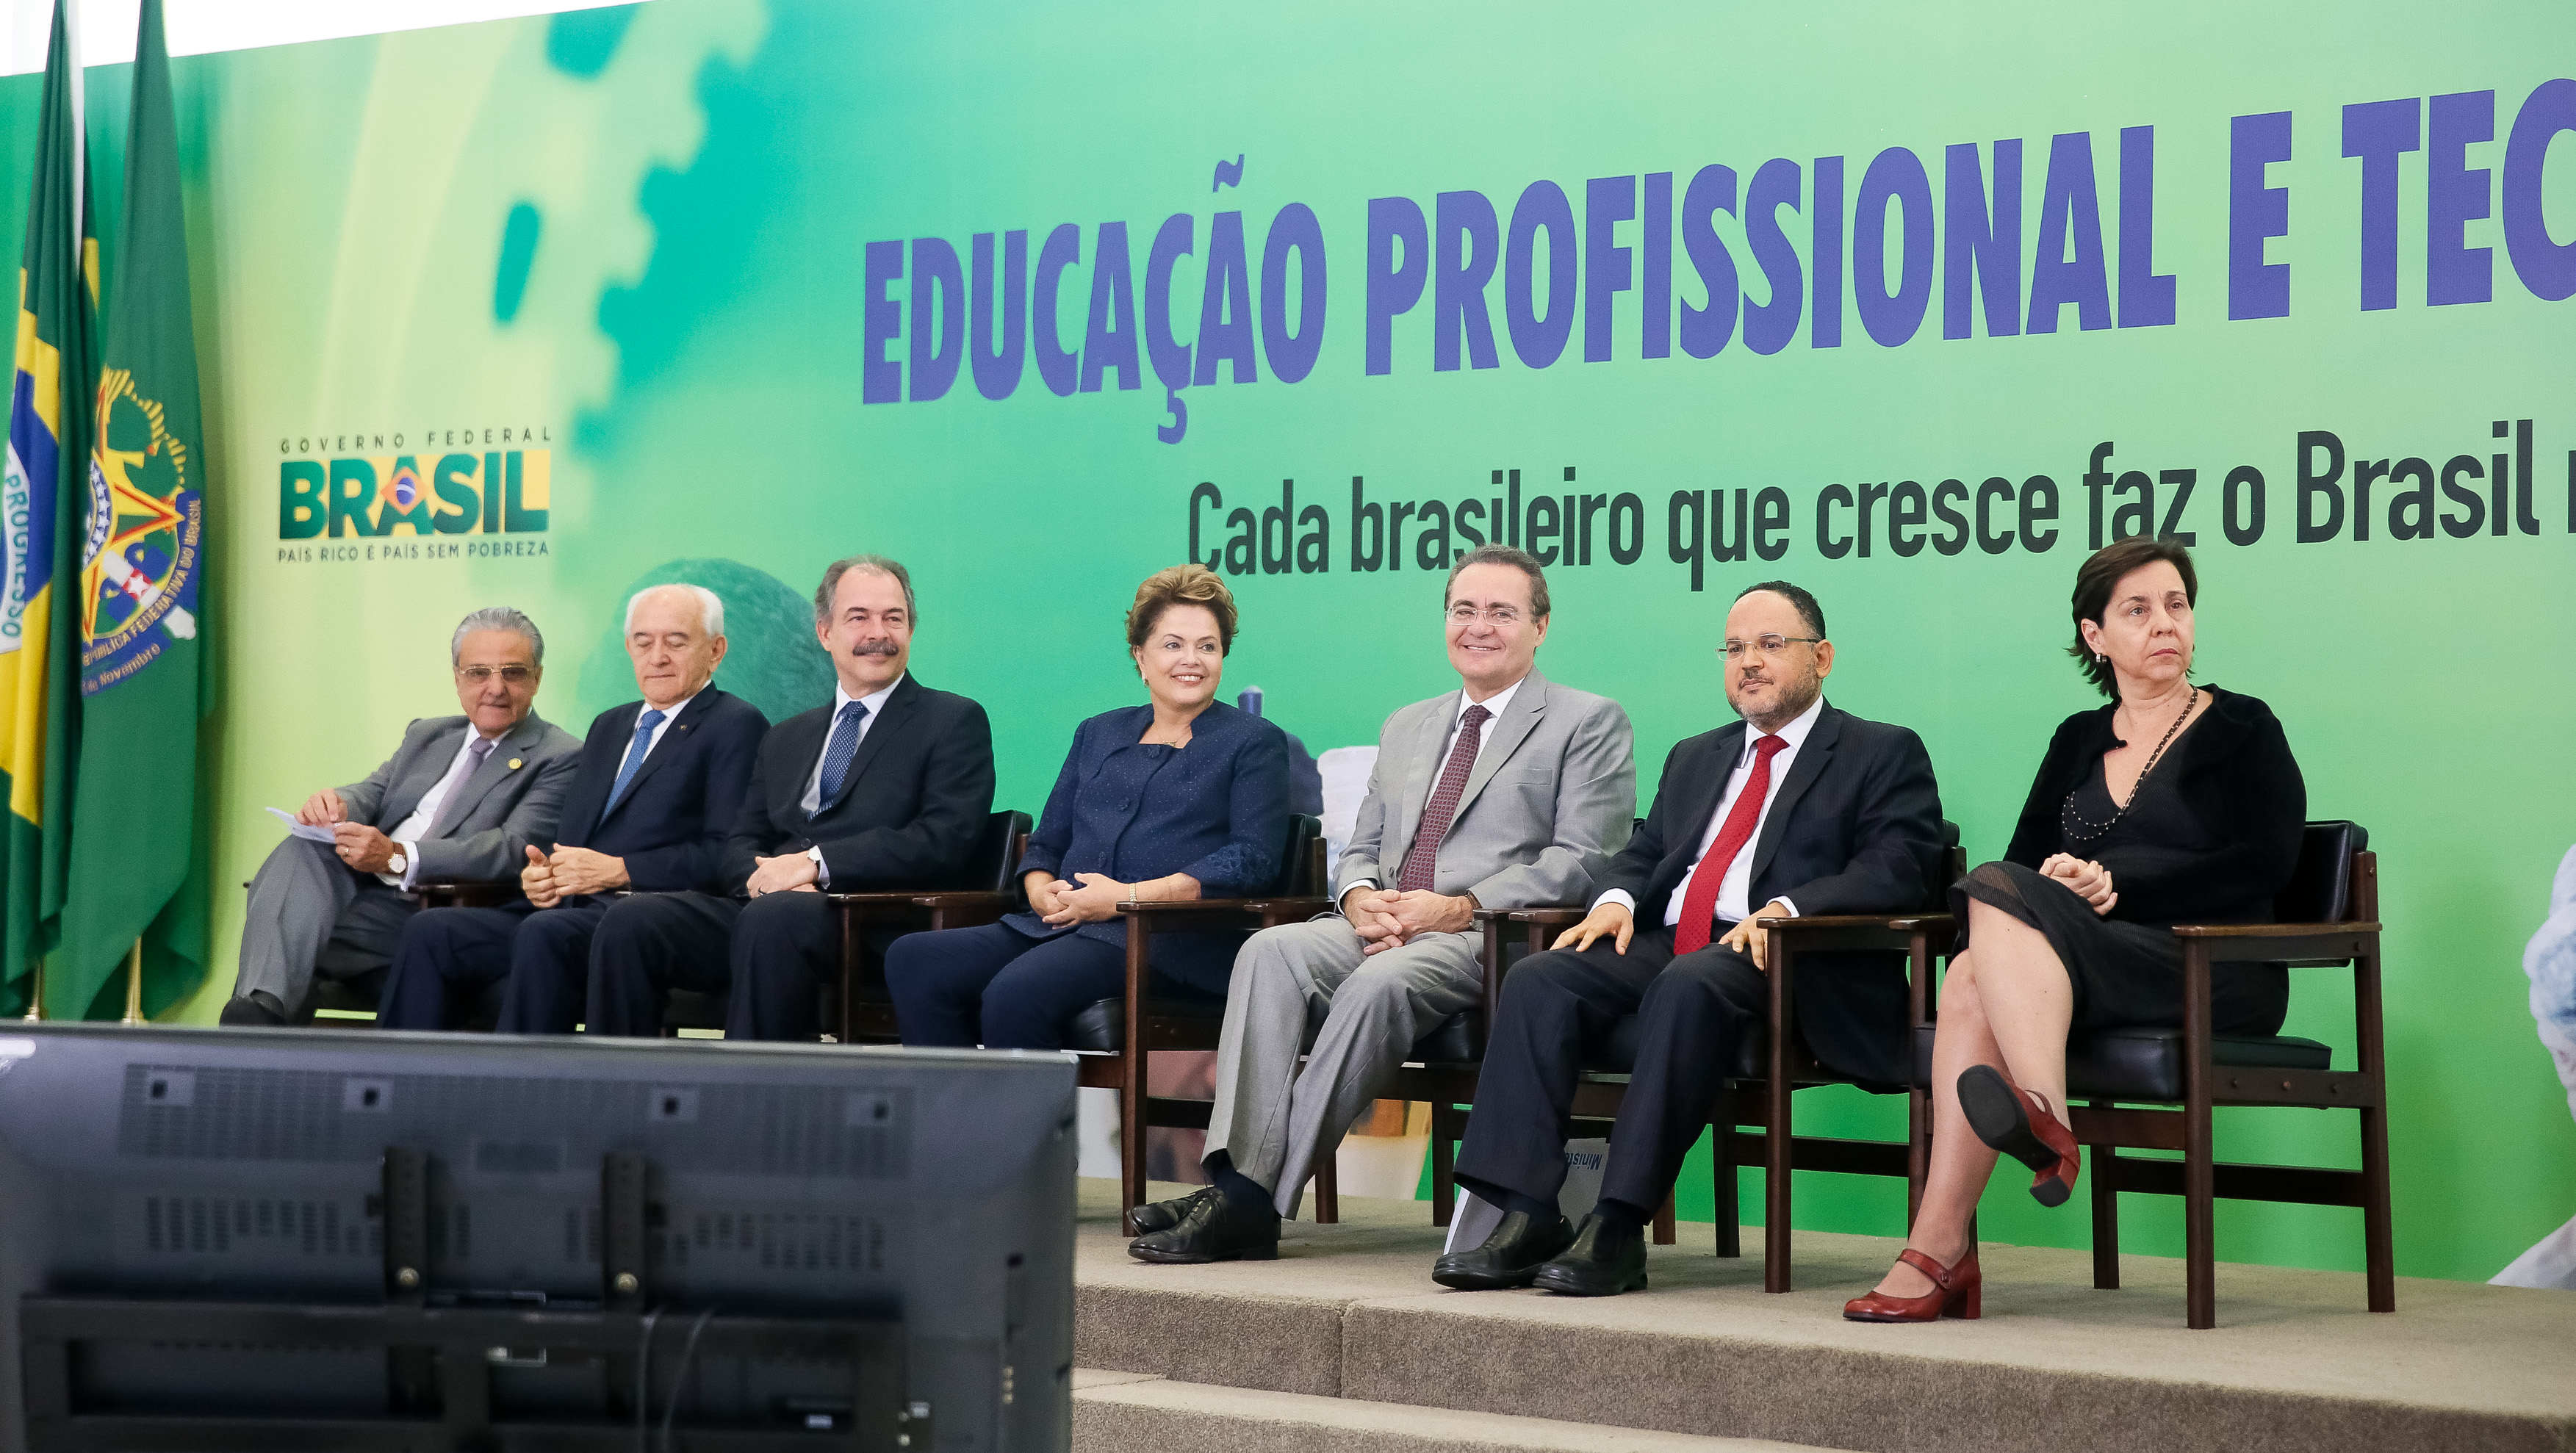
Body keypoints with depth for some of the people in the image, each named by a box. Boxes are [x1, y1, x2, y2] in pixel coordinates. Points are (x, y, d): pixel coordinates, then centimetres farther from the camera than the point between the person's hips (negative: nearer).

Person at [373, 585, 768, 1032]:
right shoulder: (610, 725, 27)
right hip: (564, 906, 7)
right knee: (432, 931, -14)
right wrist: (537, 874, 2)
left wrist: (618, 870, -15)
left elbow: (726, 855, -10)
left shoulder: (737, 726, 2)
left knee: (545, 932, -35)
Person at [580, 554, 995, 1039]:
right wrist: (761, 876, -7)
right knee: (630, 921, -20)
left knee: (770, 919, -38)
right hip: (761, 904, 6)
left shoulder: (956, 722, 9)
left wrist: (816, 863, -14)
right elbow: (739, 845, 20)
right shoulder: (785, 739, 28)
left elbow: (943, 841, -6)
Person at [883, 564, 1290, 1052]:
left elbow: (1253, 859, -4)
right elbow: (1047, 841, 26)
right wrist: (1042, 891, 0)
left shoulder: (1254, 743, 9)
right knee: (911, 958, -20)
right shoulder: (1098, 734, 26)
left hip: (1171, 942, -6)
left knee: (1016, 992, -35)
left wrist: (1129, 897, -12)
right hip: (1061, 928, 6)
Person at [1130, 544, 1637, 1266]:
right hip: (1383, 927, 6)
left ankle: (1256, 1199, -35)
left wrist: (1460, 908, -15)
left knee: (1381, 981, -36)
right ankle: (1237, 1175, -36)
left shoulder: (1589, 723, 7)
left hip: (1492, 937, -6)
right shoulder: (1406, 728, 27)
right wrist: (1361, 897, -2)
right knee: (1271, 950, -25)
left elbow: (1584, 860, -4)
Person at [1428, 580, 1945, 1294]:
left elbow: (1896, 868, -6)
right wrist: (1617, 899, 1)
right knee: (1538, 980, -21)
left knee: (1688, 988, -38)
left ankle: (1618, 1228, -39)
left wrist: (1787, 909, -21)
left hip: (1783, 964, -6)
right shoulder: (1696, 758, 30)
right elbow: (1643, 855, 26)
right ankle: (1526, 1220, -28)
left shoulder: (1884, 755, 9)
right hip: (1666, 945, 6)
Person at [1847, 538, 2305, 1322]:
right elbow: (2028, 854, 15)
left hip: (2213, 974, -5)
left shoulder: (2242, 729, 10)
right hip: (2091, 961, 5)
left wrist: (2115, 881, -11)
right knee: (1973, 981, -31)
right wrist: (2059, 876, -11)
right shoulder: (2078, 742, 24)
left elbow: (2264, 864, -4)